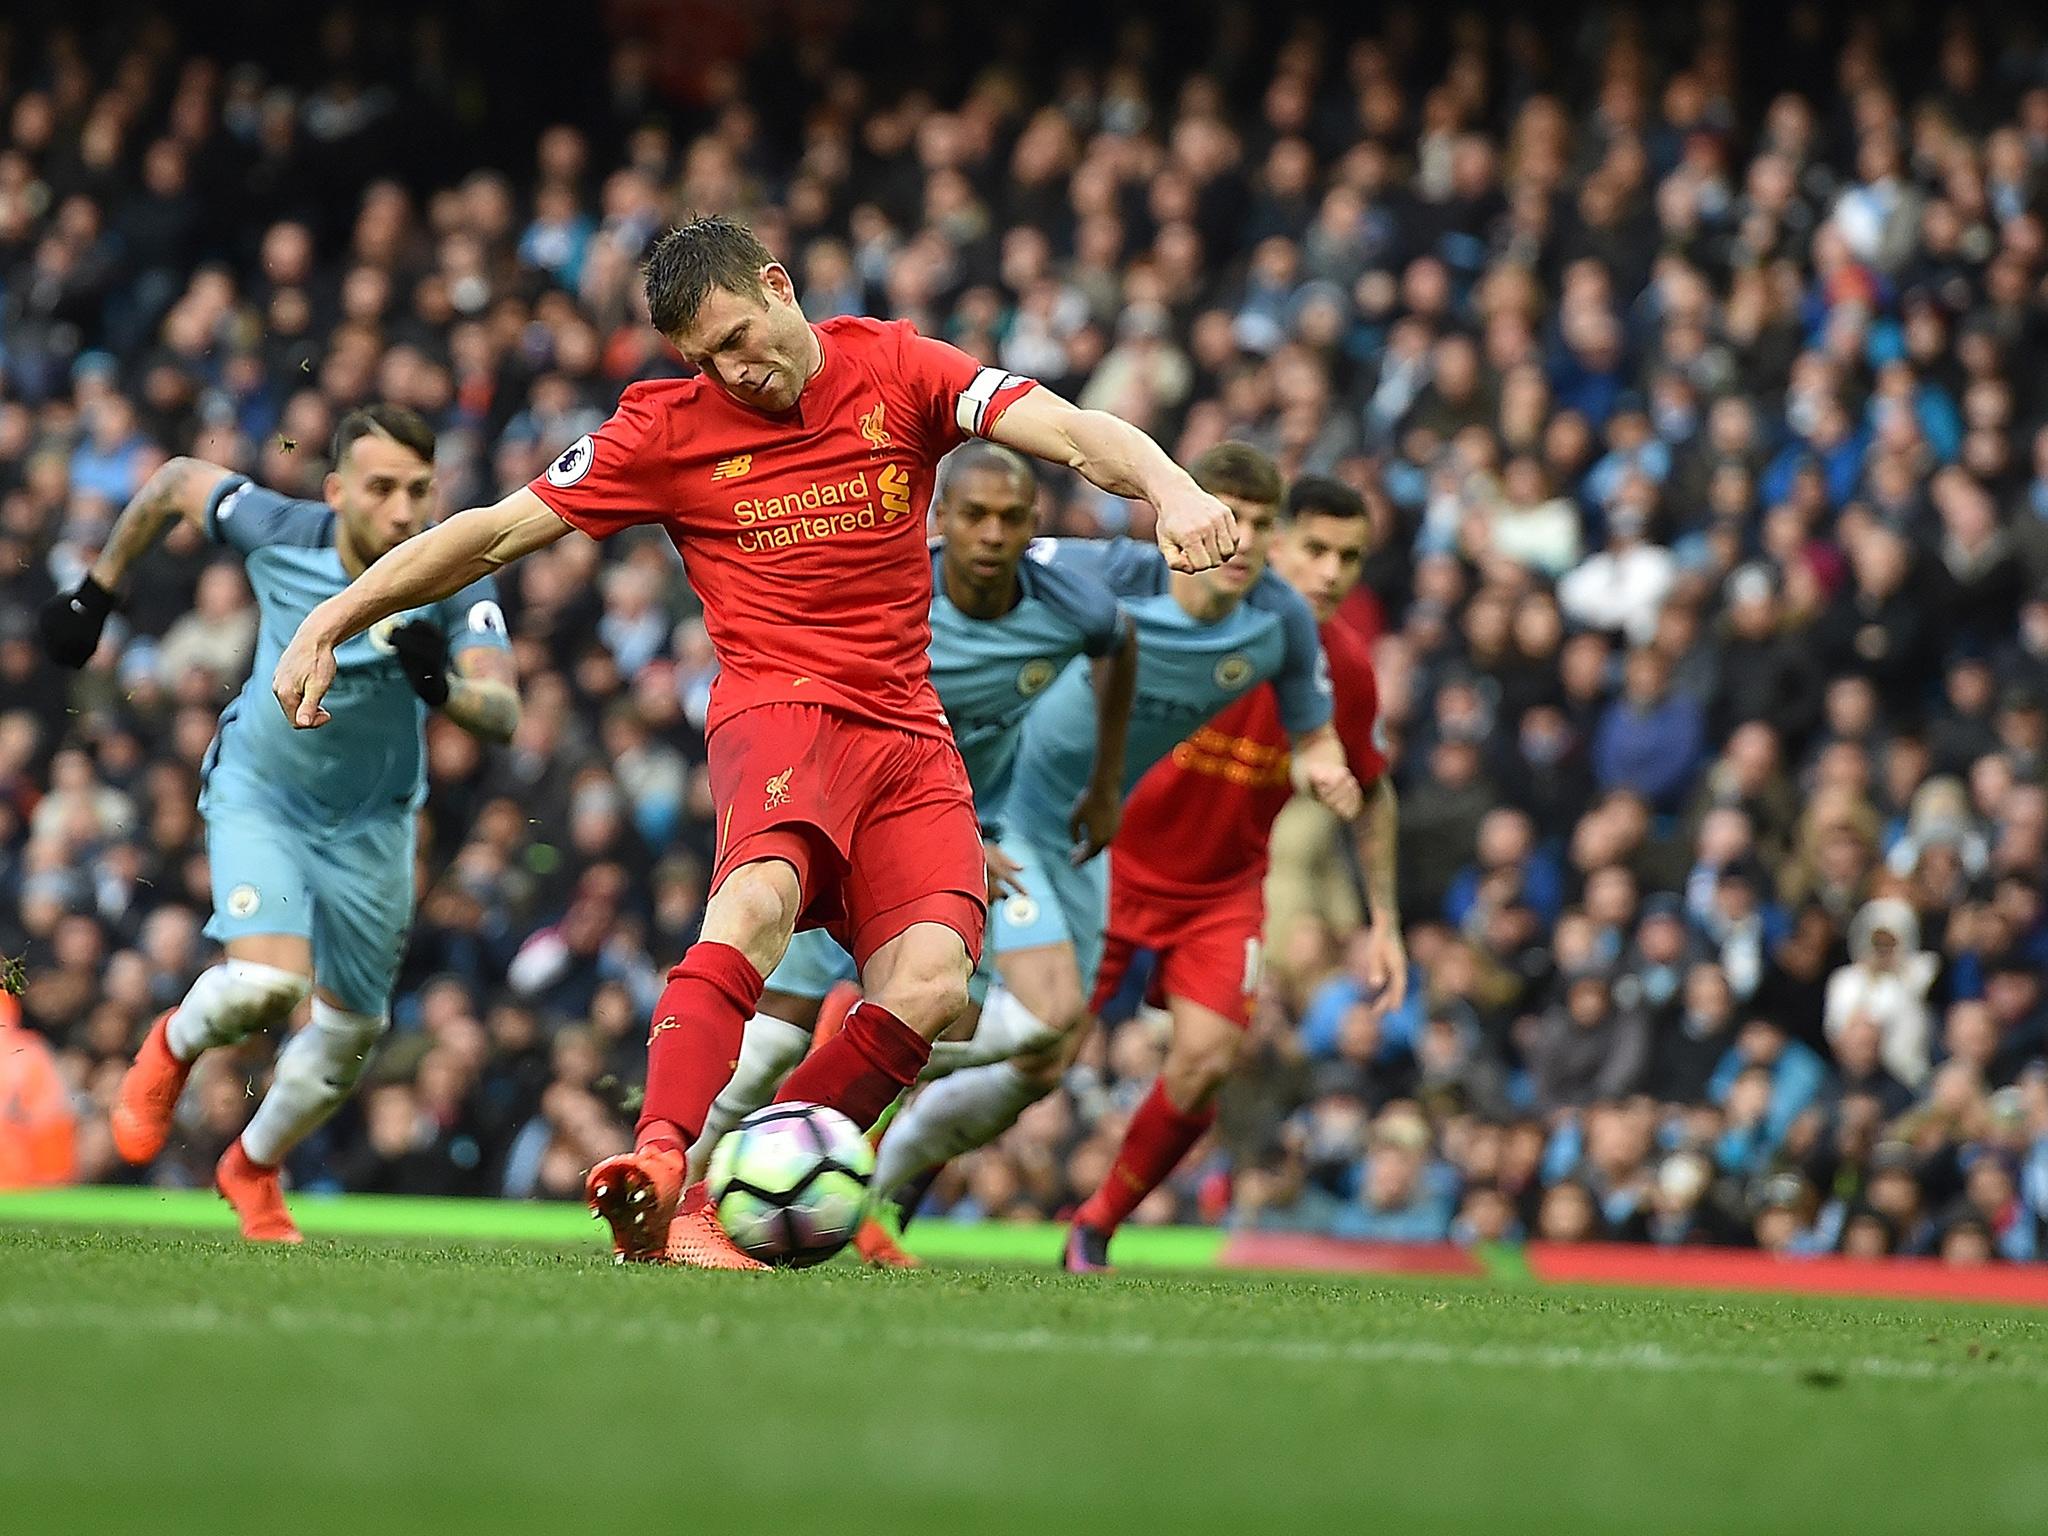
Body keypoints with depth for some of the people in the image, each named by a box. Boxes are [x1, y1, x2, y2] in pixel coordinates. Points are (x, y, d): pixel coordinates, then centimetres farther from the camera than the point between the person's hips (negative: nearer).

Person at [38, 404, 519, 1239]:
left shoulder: (459, 582, -25)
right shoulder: (279, 531, -23)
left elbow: (502, 716, -38)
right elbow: (177, 480, -3)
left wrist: (442, 685, -58)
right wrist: (97, 588, 4)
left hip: (370, 822, 2)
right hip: (258, 793, -2)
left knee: (351, 1031, 12)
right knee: (266, 985, -25)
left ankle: (253, 1168, 42)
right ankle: (174, 1046, 12)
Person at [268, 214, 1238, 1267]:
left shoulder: (897, 371, 5)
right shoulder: (670, 427, 3)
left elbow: (1075, 433, -4)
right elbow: (496, 533, 7)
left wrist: (1172, 489, -25)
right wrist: (329, 624, 1)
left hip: (908, 732, 3)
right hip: (778, 708, -3)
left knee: (931, 984, -21)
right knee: (760, 899, -35)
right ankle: (661, 1171, -52)